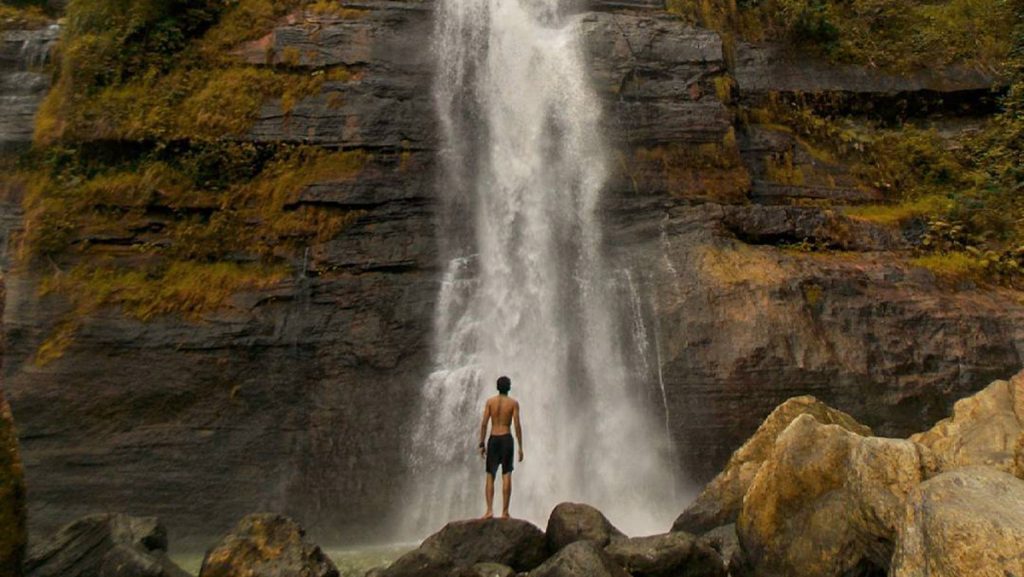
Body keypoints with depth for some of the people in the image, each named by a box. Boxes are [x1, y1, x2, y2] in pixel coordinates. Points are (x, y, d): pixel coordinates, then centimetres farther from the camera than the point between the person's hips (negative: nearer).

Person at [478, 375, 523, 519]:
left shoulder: (490, 401, 3)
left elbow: (484, 424, -2)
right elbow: (517, 426, -5)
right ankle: (504, 511, -1)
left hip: (493, 439, 1)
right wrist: (520, 447, -1)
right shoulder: (513, 403, 0)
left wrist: (481, 444, 2)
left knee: (490, 476, 6)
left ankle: (489, 510, -4)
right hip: (507, 439, -1)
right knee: (506, 476, 1)